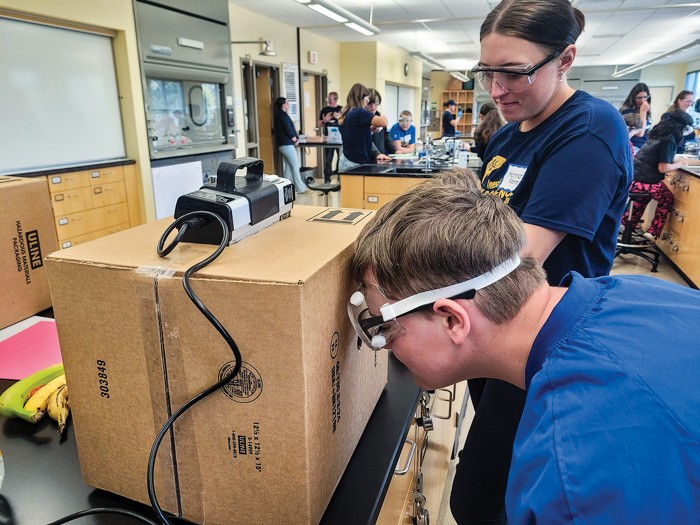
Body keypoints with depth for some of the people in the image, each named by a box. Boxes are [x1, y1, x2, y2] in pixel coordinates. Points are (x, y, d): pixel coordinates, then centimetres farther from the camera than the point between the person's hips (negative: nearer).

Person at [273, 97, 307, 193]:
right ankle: (300, 188, -6)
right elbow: (288, 129, -18)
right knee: (295, 166, -7)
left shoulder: (279, 114, 17)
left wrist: (294, 138, 8)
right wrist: (295, 139, -4)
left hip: (283, 144, 10)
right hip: (287, 144, -10)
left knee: (288, 166, 10)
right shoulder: (283, 115, -12)